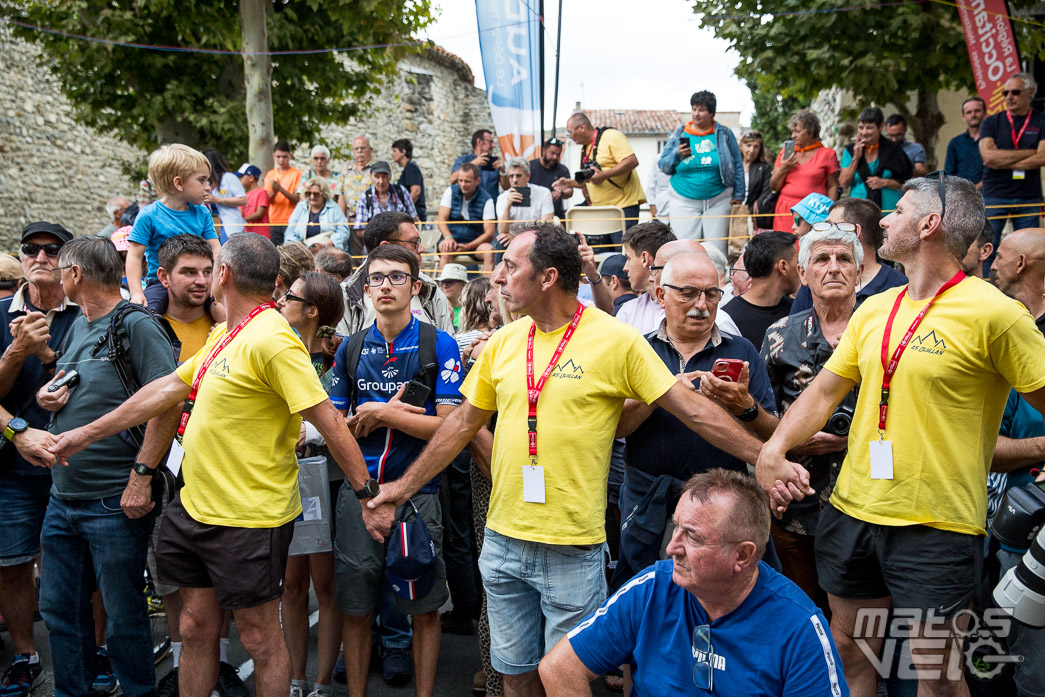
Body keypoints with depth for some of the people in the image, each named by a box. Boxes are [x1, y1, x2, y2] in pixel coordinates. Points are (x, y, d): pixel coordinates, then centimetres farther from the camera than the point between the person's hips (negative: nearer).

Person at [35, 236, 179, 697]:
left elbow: (167, 402, -19)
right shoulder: (77, 327, 14)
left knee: (123, 614, 4)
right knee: (59, 608, 16)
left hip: (114, 502, -8)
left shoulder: (136, 326, -11)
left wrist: (142, 476, -21)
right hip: (62, 498, 8)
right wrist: (46, 396, 3)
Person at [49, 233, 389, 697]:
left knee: (259, 636, 6)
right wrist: (87, 433, 20)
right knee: (196, 626, 19)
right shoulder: (224, 336, 10)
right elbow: (168, 389, 17)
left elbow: (329, 422, -23)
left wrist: (370, 495, -23)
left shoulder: (271, 340, -20)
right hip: (195, 505, 9)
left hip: (249, 519, -9)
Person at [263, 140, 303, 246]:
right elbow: (267, 199, 7)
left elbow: (297, 199, -7)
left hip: (290, 222, -4)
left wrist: (281, 189, -21)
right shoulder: (270, 174, 13)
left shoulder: (297, 173, 0)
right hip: (273, 222, 4)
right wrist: (274, 192, -15)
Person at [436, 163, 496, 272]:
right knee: (446, 248, -32)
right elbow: (441, 219, -7)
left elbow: (489, 233, -11)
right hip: (453, 239, 1)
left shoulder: (486, 200, -5)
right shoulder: (451, 191, 1)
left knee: (489, 250, -30)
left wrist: (467, 246, -25)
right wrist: (448, 237, -29)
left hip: (475, 242, 0)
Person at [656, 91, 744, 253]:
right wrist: (677, 154, -13)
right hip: (684, 202, 0)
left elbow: (737, 165, 8)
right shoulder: (679, 134, 6)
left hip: (718, 201, 0)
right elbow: (663, 165, 7)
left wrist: (738, 195, 3)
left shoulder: (724, 134, 6)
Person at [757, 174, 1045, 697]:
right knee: (849, 653, 17)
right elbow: (824, 391, 8)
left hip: (938, 523, -6)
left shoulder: (993, 313, -12)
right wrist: (773, 450, -4)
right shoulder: (874, 310, 8)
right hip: (853, 510, 6)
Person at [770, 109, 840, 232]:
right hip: (785, 212, 3)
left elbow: (833, 186, 2)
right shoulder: (786, 152, 13)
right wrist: (783, 170, -5)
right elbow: (774, 187, 12)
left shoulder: (827, 154, 4)